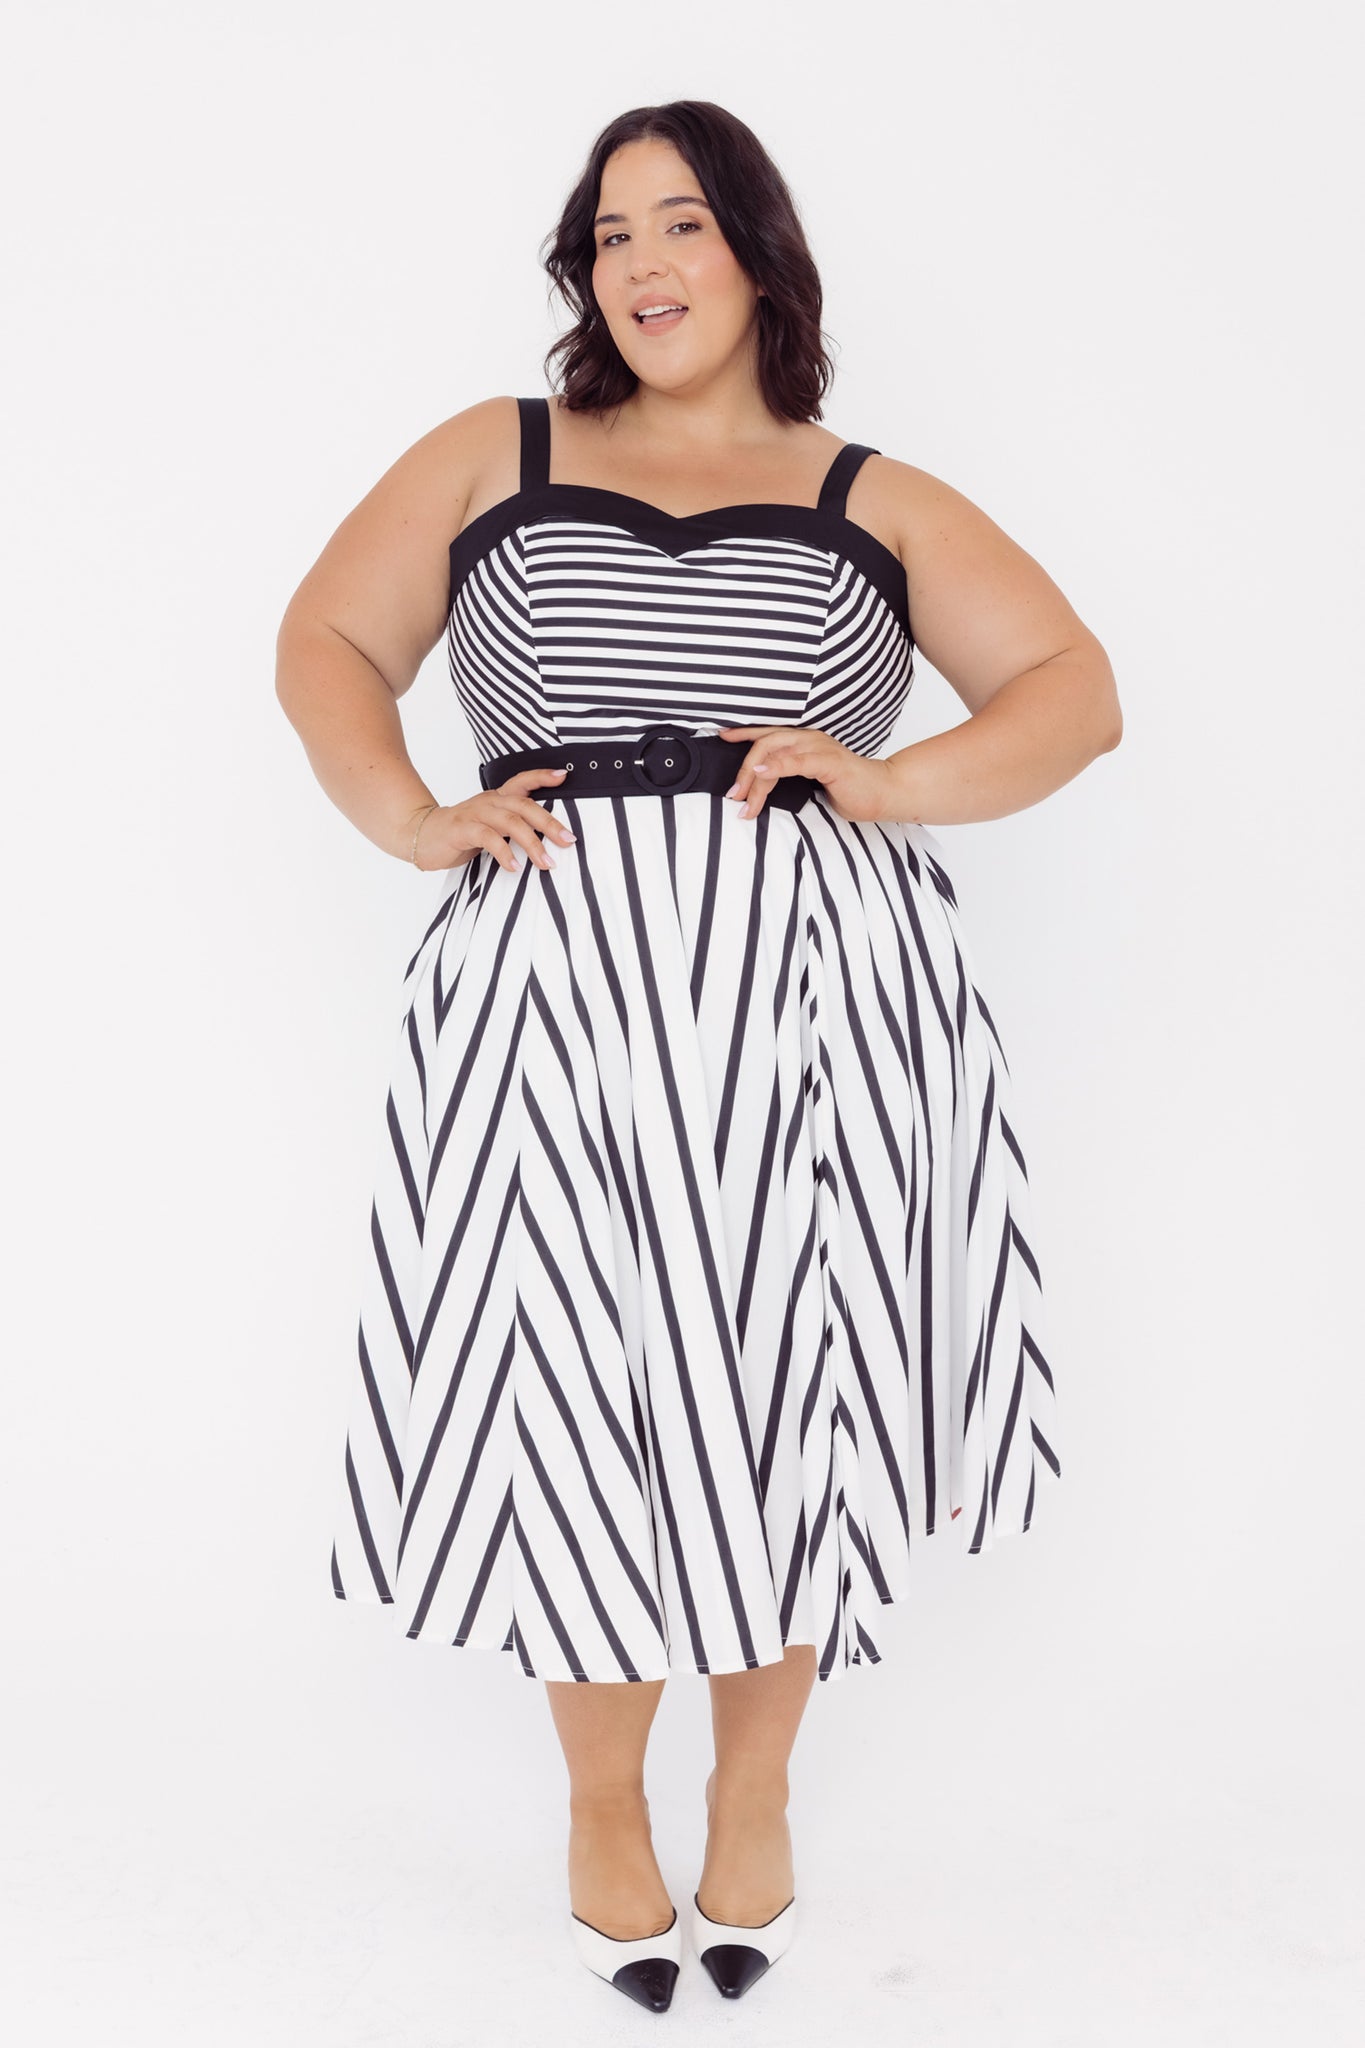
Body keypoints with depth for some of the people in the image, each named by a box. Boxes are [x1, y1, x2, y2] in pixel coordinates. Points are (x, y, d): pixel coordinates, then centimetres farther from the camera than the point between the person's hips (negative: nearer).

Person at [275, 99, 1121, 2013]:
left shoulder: (878, 505, 14)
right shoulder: (492, 456, 17)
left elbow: (1078, 692, 9)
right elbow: (327, 641, 14)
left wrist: (887, 780, -8)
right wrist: (412, 816, -4)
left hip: (817, 994, 0)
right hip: (554, 995, 0)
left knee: (790, 1393, 5)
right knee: (580, 1405, 2)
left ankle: (759, 1784, 30)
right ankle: (603, 1800, 26)